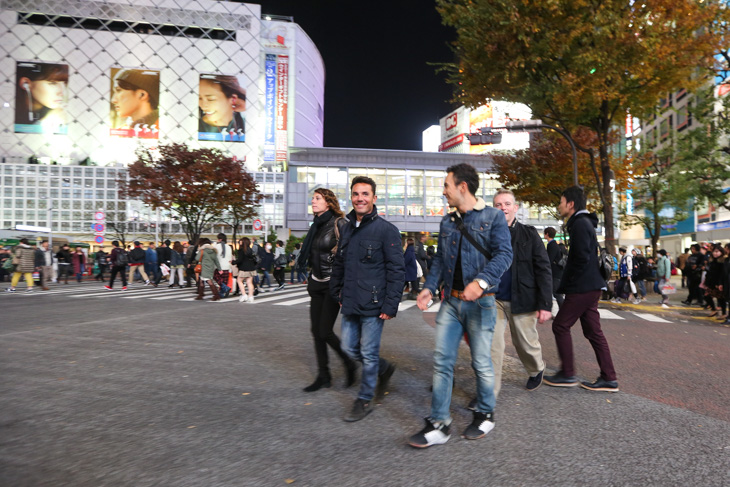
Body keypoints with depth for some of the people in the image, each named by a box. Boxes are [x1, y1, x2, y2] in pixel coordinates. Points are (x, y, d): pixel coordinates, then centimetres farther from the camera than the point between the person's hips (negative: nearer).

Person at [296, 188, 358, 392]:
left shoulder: (339, 223, -13)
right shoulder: (316, 225, 11)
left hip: (333, 283, -8)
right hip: (317, 283, 8)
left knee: (325, 331, -8)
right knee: (316, 330, 8)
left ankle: (350, 364, 17)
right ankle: (323, 376, 20)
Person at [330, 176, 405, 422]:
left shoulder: (386, 230, -10)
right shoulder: (346, 228, 11)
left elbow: (396, 271, -12)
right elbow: (338, 264, 19)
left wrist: (391, 305, -16)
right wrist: (337, 293, 15)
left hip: (373, 305, -7)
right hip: (350, 304, 7)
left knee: (369, 353, 5)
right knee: (350, 348, 14)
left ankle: (365, 400, 24)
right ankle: (385, 368, 39)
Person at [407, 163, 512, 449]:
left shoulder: (493, 217, -4)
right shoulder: (447, 222, 13)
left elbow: (504, 254, -15)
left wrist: (481, 281, -30)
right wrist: (430, 287, 3)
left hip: (480, 302, -5)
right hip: (450, 301, 5)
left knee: (481, 362, 7)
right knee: (442, 361, 2)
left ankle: (485, 415, 30)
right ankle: (439, 424, 10)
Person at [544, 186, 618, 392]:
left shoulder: (580, 224, -14)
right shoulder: (583, 223, 18)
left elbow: (582, 259, -23)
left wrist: (567, 283, -13)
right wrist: (567, 283, 15)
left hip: (582, 288, -10)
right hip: (589, 287, 10)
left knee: (560, 326, -2)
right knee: (593, 331, 11)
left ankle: (567, 375, 7)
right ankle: (609, 378, 15)